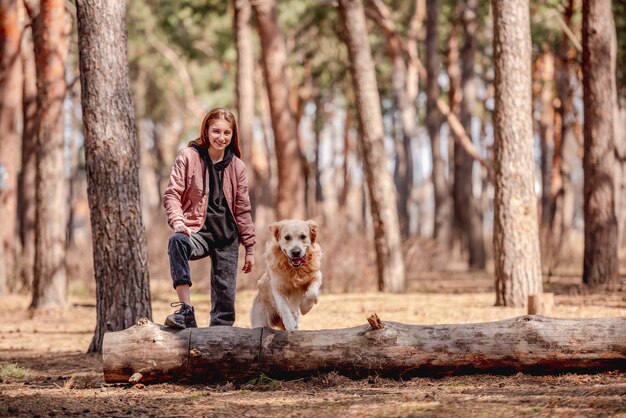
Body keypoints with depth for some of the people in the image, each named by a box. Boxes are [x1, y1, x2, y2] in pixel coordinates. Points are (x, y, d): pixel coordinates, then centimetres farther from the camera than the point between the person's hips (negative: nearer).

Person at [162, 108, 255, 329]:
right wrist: (178, 222, -21)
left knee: (225, 297, -1)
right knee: (177, 242, -37)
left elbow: (243, 209, 11)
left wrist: (250, 247, 10)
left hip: (227, 236, 3)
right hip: (198, 231, -3)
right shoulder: (188, 156, -1)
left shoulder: (237, 166, 7)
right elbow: (172, 194, -3)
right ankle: (186, 311, -41)